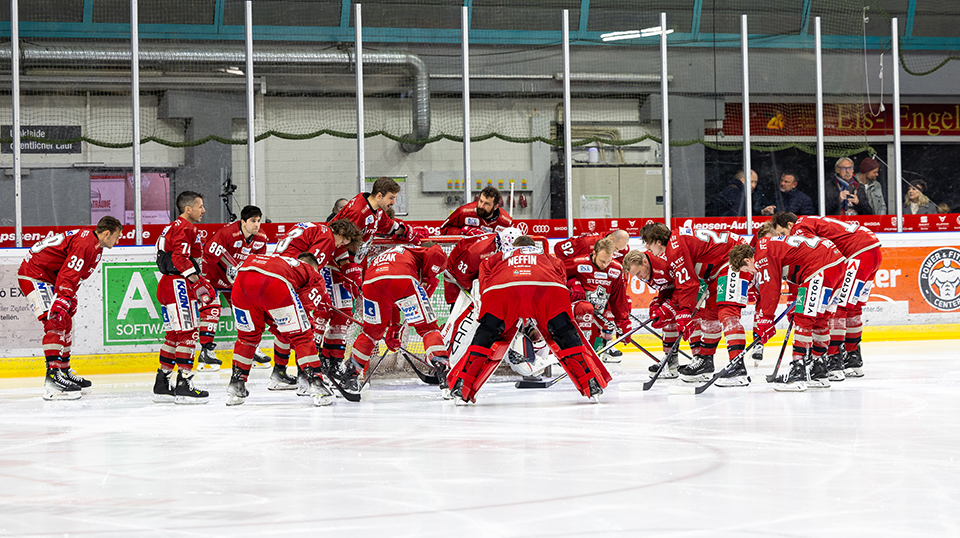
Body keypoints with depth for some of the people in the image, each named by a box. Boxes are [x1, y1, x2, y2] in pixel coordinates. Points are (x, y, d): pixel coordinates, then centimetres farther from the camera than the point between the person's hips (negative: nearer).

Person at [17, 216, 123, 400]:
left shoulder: (95, 246, 12)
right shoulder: (85, 244, -22)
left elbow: (75, 276, 20)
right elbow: (67, 277, -30)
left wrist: (70, 300, 17)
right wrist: (61, 303, -36)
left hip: (48, 278, 11)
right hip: (33, 275, -11)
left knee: (65, 322, 16)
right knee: (56, 321, -22)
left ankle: (64, 371, 27)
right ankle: (52, 378, -30)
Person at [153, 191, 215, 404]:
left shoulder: (173, 227, 22)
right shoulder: (185, 228, -11)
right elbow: (180, 258, -22)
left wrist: (200, 285, 20)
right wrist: (197, 282, -17)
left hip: (168, 284, 11)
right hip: (179, 285, -11)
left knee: (174, 334, 14)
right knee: (187, 334, -9)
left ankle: (162, 384, 17)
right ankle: (184, 384, -12)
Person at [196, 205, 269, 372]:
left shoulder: (261, 239, -9)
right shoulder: (227, 233, -32)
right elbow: (210, 255, -32)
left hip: (235, 278, 7)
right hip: (212, 273, -7)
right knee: (212, 308, -17)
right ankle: (205, 351, -16)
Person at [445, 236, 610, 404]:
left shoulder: (498, 258, 42)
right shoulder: (550, 259, 43)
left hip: (501, 289, 0)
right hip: (547, 287, 0)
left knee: (484, 339, 14)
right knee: (567, 337, 16)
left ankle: (460, 388, 4)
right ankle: (592, 384, 10)